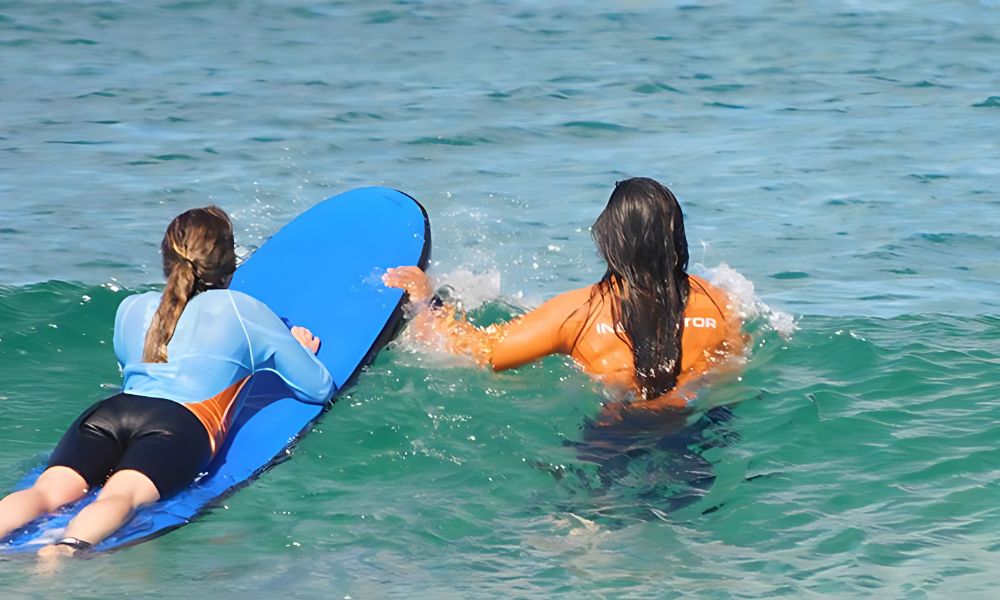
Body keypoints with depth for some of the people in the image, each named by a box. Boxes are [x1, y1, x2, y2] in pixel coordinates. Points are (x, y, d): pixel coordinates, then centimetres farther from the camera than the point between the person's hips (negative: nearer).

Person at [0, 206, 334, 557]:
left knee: (49, 490, -20)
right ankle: (69, 547, -62)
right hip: (182, 424, -3)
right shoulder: (244, 311, 24)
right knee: (121, 495, -30)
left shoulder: (131, 309, 34)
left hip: (110, 410, 3)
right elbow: (320, 388, 28)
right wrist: (301, 350, 51)